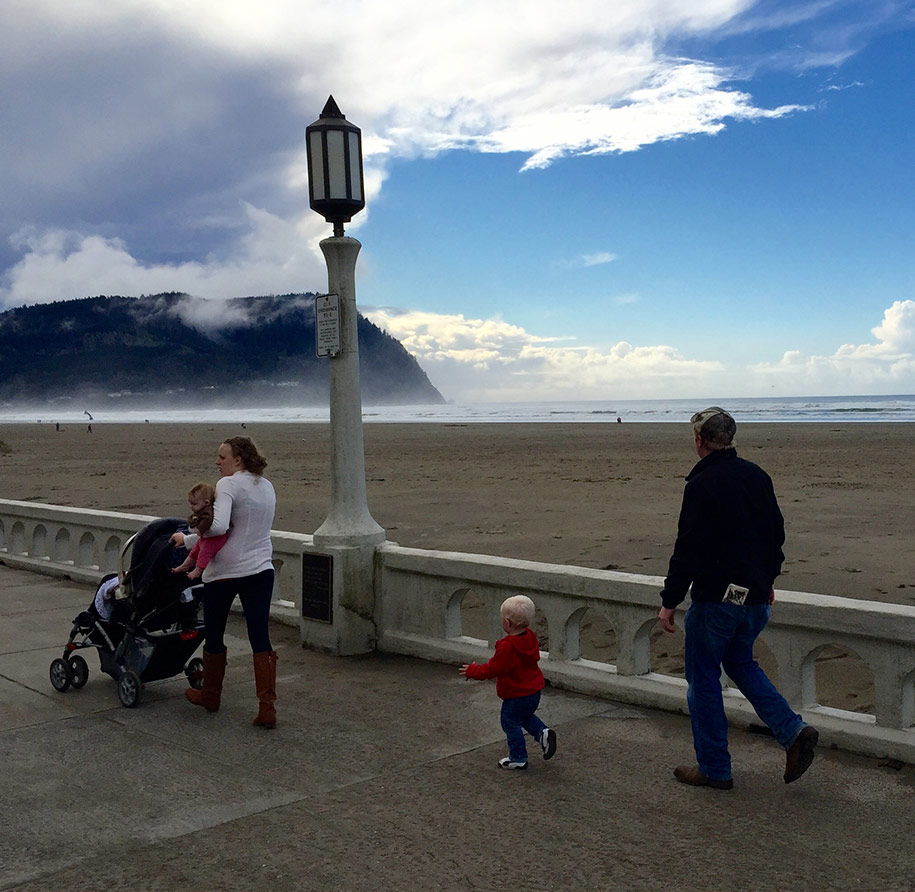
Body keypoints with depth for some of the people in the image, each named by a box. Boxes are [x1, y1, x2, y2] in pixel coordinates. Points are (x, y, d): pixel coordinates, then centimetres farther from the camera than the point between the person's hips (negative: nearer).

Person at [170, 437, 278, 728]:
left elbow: (218, 527, -27)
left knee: (213, 636, 15)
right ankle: (267, 708, -3)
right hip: (261, 570, 6)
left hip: (225, 572, -6)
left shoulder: (228, 485, -13)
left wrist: (187, 539, -13)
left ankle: (210, 695, 31)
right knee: (260, 639, 2)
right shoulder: (267, 487, 11)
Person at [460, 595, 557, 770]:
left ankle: (518, 758, 16)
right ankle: (543, 732, 9)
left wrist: (473, 671, -6)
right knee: (526, 716, 29)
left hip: (516, 694, -9)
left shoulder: (508, 647, -27)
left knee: (511, 722, 8)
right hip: (534, 690, 9)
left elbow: (493, 669, -21)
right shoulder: (530, 637, -1)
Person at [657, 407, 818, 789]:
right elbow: (776, 533, 16)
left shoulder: (702, 484, -17)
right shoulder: (758, 477, 7)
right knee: (740, 662, 25)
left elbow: (688, 550, -18)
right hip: (756, 598, 8)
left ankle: (714, 768, 13)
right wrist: (766, 580, 28)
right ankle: (793, 730, 10)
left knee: (703, 679, 6)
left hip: (715, 597, -8)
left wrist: (669, 601, -11)